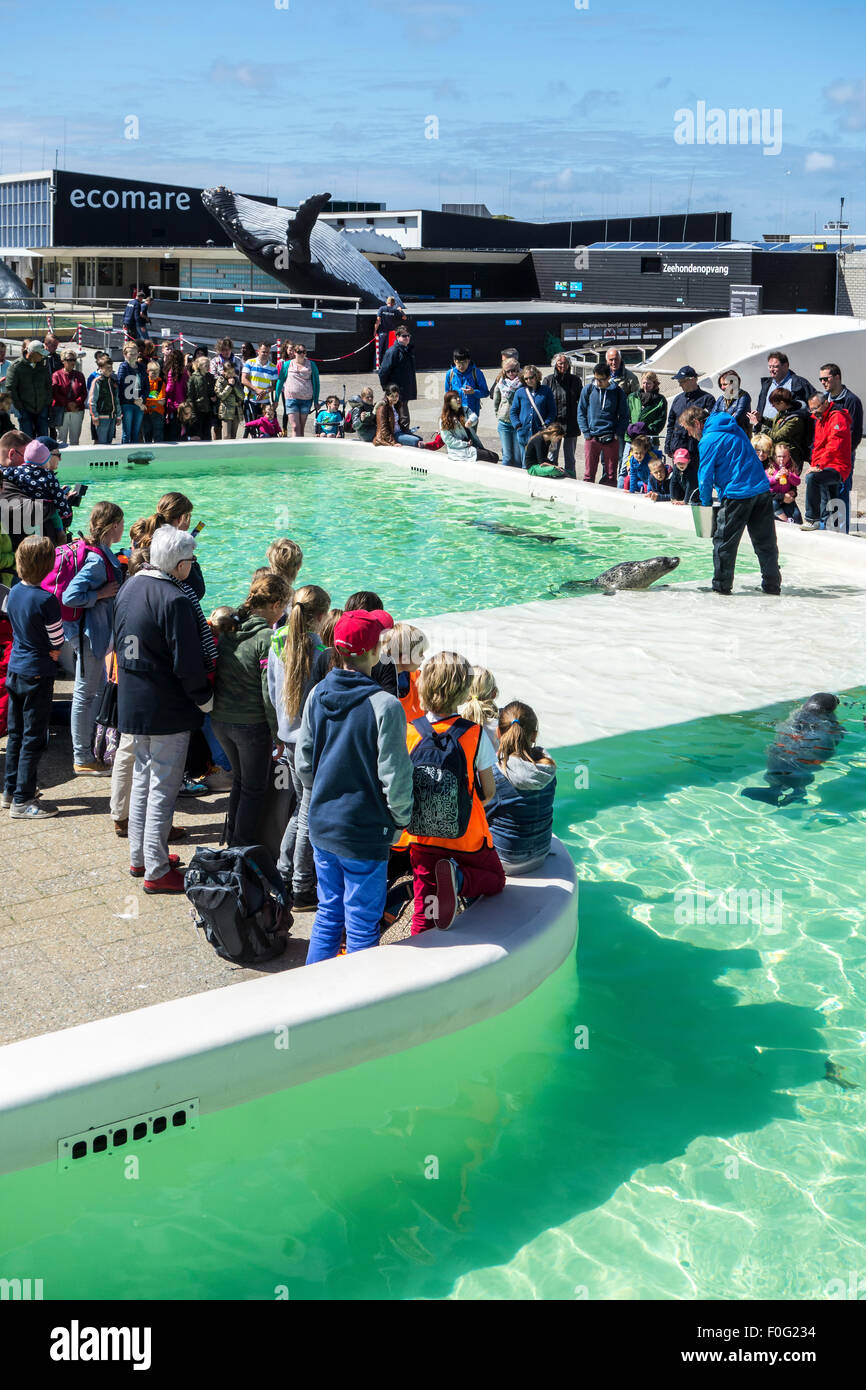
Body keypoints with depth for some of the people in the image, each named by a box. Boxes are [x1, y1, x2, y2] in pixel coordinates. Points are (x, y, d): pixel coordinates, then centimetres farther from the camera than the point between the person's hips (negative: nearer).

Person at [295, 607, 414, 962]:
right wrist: (400, 820, -1)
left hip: (321, 826, 6)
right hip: (365, 834, -6)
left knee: (327, 914, 21)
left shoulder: (317, 695, -2)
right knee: (362, 925, 7)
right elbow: (395, 777, -17)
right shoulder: (384, 706, -21)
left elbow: (303, 762, 6)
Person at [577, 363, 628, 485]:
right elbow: (581, 413, 7)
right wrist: (586, 432, -3)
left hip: (611, 438, 0)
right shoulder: (588, 389, 2)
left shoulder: (617, 391, 1)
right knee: (589, 474, 1)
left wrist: (618, 433, -4)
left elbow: (624, 415, 8)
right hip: (592, 438, 0)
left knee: (611, 474, 3)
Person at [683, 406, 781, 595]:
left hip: (737, 494, -8)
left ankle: (722, 586, 7)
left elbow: (705, 477, -7)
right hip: (762, 489, 8)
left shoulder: (708, 440, -8)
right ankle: (772, 584, 16)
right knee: (765, 541, 11)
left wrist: (706, 503, 8)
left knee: (724, 542, 4)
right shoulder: (734, 428, 17)